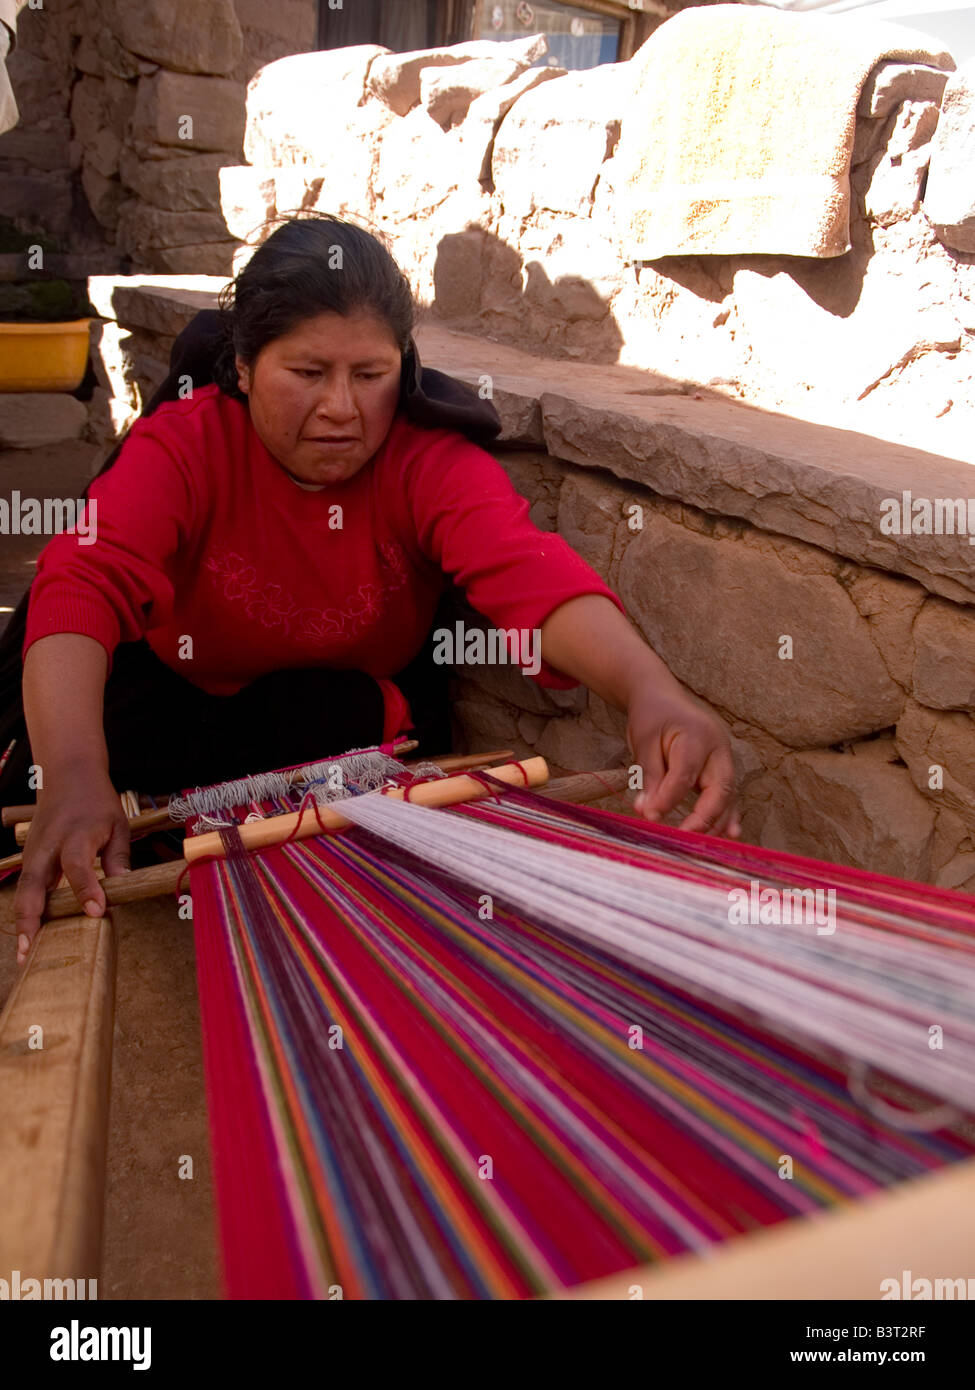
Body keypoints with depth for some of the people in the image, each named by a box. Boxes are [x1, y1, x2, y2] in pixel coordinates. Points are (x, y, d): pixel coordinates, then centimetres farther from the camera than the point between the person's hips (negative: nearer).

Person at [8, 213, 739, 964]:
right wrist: (72, 774, -56)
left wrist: (651, 689, -61)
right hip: (179, 697, 1)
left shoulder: (433, 462, -19)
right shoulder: (183, 442, -19)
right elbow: (86, 580, -37)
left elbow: (526, 568, -40)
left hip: (350, 724, 0)